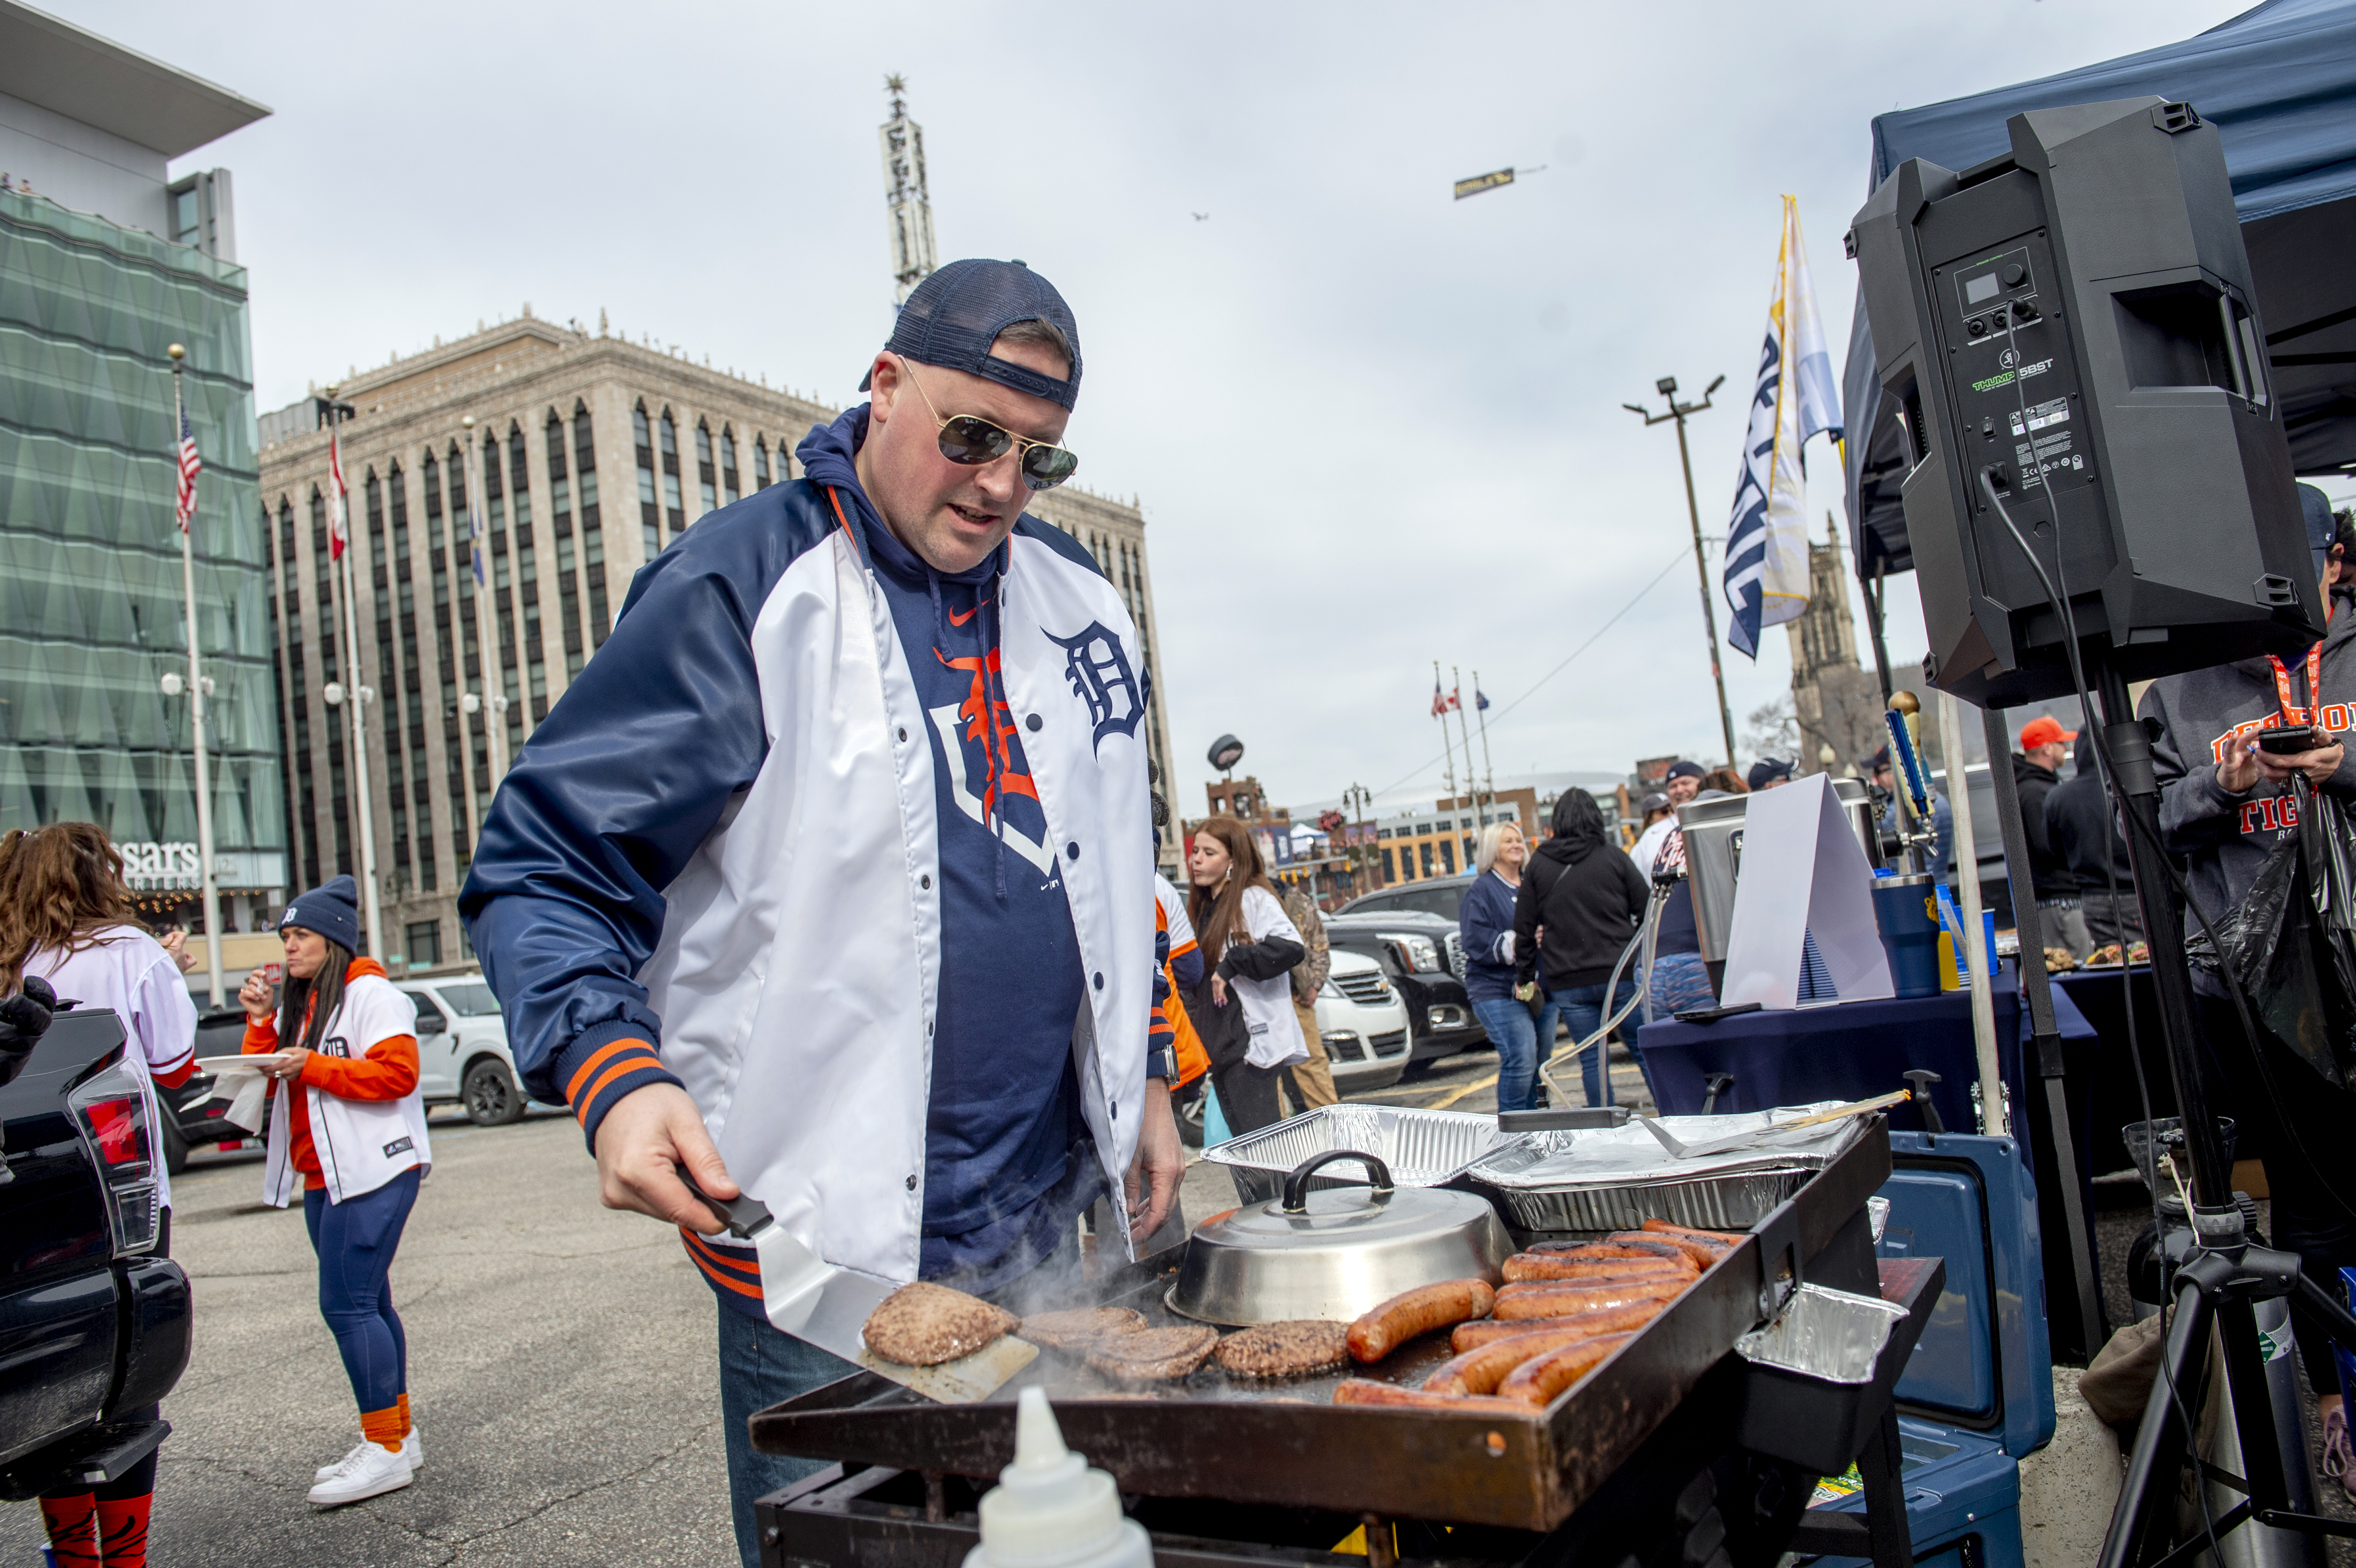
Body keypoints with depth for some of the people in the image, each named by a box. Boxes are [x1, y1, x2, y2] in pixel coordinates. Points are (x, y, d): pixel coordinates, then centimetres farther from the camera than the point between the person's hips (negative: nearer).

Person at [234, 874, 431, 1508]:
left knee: (347, 1303, -12)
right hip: (323, 1178, 9)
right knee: (366, 1304, 13)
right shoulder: (297, 1003, 18)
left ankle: (387, 1449, -4)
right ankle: (397, 1436, 21)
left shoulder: (371, 994, -8)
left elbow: (398, 1073, -18)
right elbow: (265, 1078, 15)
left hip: (375, 1171, -9)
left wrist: (311, 1066, -19)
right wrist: (260, 1024, 1)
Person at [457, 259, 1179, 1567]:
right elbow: (542, 871, -11)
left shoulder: (1078, 599, 9)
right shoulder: (739, 587, -10)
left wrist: (1144, 1078, 16)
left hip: (1042, 1230, 6)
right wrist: (614, 1075, -27)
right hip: (825, 1256, -6)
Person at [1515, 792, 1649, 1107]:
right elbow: (1648, 912, 1)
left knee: (1592, 1060, 5)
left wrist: (1526, 975, 15)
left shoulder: (1538, 864, 4)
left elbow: (1524, 927, 6)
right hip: (1621, 974, -1)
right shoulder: (1613, 856, 1)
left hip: (1568, 983, 1)